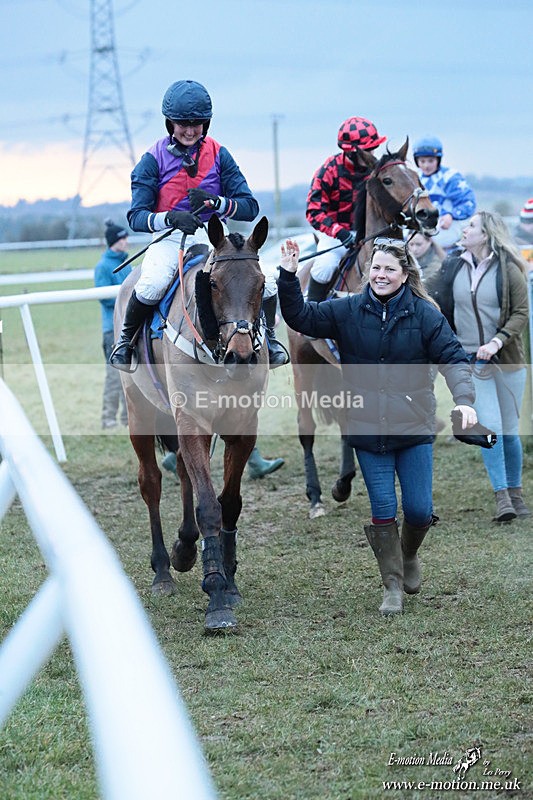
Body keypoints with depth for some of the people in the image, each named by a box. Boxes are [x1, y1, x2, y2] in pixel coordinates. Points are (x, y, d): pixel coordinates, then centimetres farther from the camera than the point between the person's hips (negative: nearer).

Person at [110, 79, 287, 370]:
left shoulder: (219, 155, 2)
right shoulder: (154, 160, -3)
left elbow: (250, 207, -2)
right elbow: (136, 216, -10)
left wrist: (215, 201, -21)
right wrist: (171, 218, -30)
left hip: (213, 237, 2)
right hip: (169, 238, -2)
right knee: (151, 286, -34)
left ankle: (268, 338, 10)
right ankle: (126, 338, -5)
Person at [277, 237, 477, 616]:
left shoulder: (425, 314, -5)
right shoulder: (348, 311, 0)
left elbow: (453, 358, -8)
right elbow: (301, 317, -3)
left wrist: (464, 400, -24)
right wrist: (288, 277, -18)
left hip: (414, 428, -1)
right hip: (368, 429, 1)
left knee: (419, 509, 1)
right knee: (383, 509, 1)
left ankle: (409, 555, 34)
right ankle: (393, 586, 13)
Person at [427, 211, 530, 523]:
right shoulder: (454, 267, 4)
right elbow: (436, 304, 12)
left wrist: (497, 342, -20)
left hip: (508, 359, -1)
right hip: (472, 362, 1)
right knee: (489, 427, -11)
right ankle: (502, 497, -8)